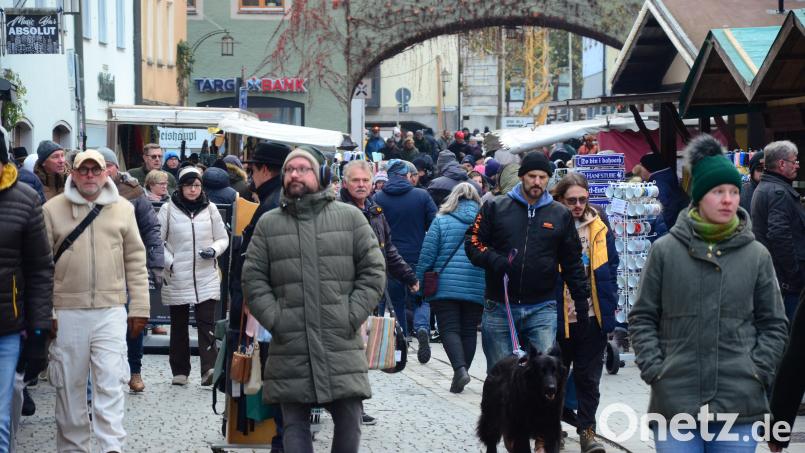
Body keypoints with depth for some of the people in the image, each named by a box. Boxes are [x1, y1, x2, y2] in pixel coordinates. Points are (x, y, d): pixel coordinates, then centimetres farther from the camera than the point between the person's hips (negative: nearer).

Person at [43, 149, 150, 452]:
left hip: (111, 311, 0)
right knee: (70, 385, 7)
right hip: (67, 313, 0)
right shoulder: (52, 209, 2)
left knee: (110, 382, -6)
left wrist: (139, 308, 5)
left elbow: (135, 262, 9)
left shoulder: (123, 209, 7)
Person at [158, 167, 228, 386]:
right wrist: (168, 262, -8)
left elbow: (223, 238, 12)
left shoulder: (210, 209, 5)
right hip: (177, 278, 0)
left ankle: (209, 368, -19)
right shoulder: (168, 209, 0)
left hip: (206, 277, 0)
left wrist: (214, 250, -8)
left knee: (206, 323, -12)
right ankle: (180, 371, 19)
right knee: (178, 325, 9)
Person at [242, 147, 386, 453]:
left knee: (348, 422, 1)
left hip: (342, 345, -1)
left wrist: (351, 317, -5)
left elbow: (373, 272, 5)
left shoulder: (350, 217, 8)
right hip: (290, 348, 1)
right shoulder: (268, 224, 11)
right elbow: (253, 279, 7)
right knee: (294, 424, 2)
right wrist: (275, 320, -5)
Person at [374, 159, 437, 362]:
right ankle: (422, 329, -17)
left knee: (394, 301, 13)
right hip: (418, 259, 0)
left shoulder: (378, 198, -4)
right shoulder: (422, 196, -4)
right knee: (420, 299, 12)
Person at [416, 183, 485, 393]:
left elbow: (426, 257, -2)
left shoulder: (441, 221, -1)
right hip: (477, 289, 2)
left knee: (449, 329, -2)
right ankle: (462, 370, 13)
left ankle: (460, 368, -22)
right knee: (469, 330, 10)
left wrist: (419, 283, 7)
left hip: (445, 287, -2)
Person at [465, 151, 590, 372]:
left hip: (543, 307, 0)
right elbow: (473, 240, 5)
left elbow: (572, 262, 15)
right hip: (498, 306, 0)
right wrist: (493, 259, -15)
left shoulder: (561, 214, 10)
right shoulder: (495, 207, 6)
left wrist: (581, 300, 10)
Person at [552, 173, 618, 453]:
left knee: (588, 377, 4)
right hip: (558, 316, -1)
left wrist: (610, 306, 3)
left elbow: (610, 268, 9)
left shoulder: (599, 228, 3)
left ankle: (586, 430, 10)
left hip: (592, 316, 1)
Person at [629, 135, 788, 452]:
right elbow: (642, 318, 7)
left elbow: (774, 324, 11)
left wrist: (757, 372, -1)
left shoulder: (756, 255, 6)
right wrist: (654, 369, -3)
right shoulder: (665, 250, 3)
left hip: (739, 405, 1)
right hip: (674, 400, -1)